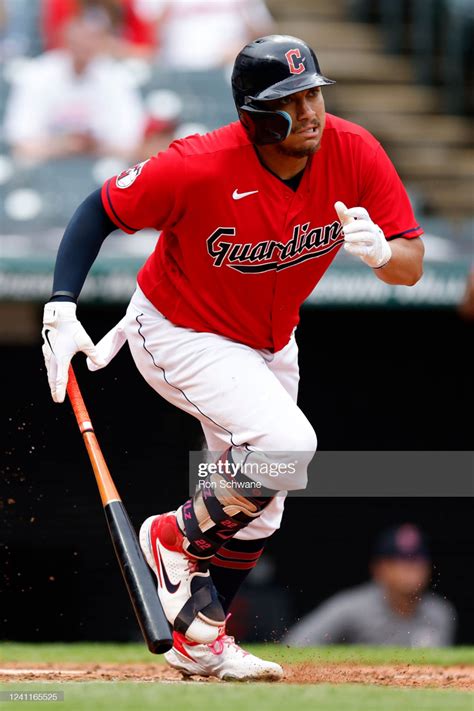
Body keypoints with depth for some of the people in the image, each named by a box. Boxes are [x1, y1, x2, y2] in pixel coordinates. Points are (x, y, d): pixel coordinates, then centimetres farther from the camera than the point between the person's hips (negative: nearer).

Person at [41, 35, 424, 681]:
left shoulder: (354, 154, -20)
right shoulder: (200, 168, -32)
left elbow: (412, 268, -17)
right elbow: (100, 210, -19)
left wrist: (380, 251, -41)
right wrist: (61, 307, -28)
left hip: (270, 344, 6)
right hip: (179, 333, -6)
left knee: (256, 509, 15)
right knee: (286, 446, -27)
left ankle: (199, 638, 35)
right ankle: (177, 537, -1)